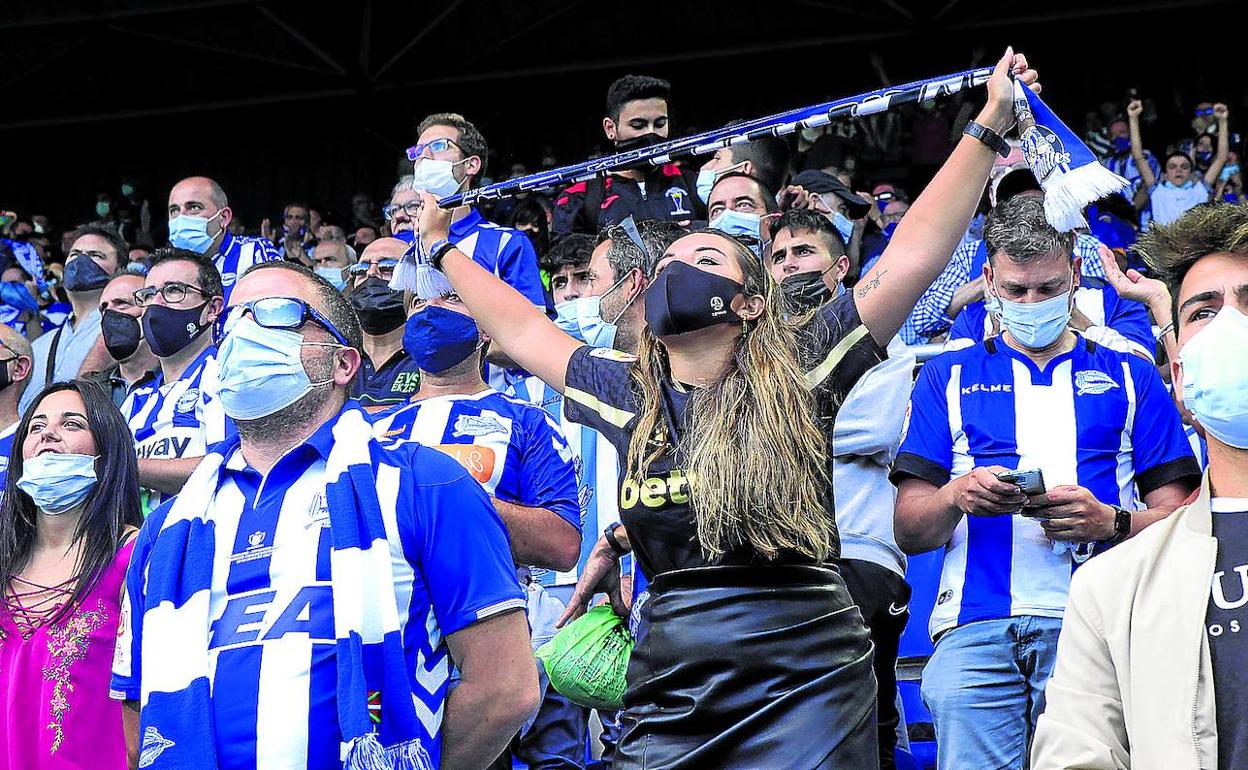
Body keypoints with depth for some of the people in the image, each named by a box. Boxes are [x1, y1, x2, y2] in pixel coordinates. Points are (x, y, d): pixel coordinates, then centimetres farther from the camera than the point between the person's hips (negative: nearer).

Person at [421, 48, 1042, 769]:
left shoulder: (799, 374, -1)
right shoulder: (629, 392, 12)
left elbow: (913, 255, -6)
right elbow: (523, 330, 25)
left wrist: (990, 126, -8)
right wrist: (442, 248, 34)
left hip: (803, 687, -4)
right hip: (668, 692, 4)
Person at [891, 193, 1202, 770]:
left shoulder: (1130, 376, 20)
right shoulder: (949, 377, 20)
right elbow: (908, 532, 12)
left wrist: (1111, 523, -8)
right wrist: (956, 496, -9)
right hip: (975, 631, 0)